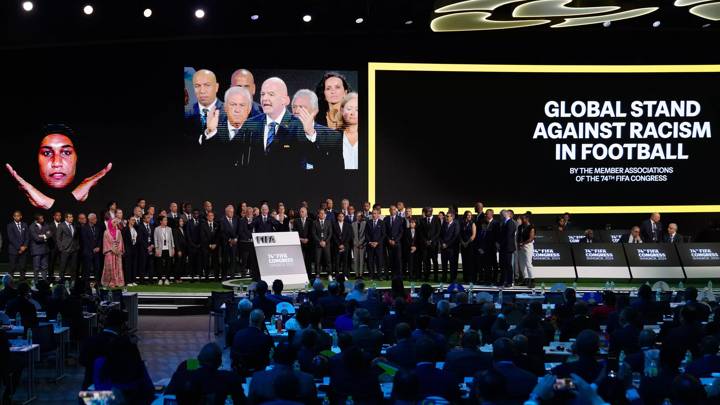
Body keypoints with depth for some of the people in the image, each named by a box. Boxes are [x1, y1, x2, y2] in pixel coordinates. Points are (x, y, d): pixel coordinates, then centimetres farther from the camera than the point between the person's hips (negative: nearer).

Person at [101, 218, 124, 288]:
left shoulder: (118, 232, 8)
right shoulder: (106, 232, -1)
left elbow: (120, 241, 7)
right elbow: (106, 243, -4)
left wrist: (119, 250, -6)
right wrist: (112, 249, -13)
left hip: (118, 252, 3)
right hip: (110, 252, -3)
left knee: (118, 267, 3)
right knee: (110, 267, -4)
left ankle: (117, 282, 5)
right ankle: (111, 282, -2)